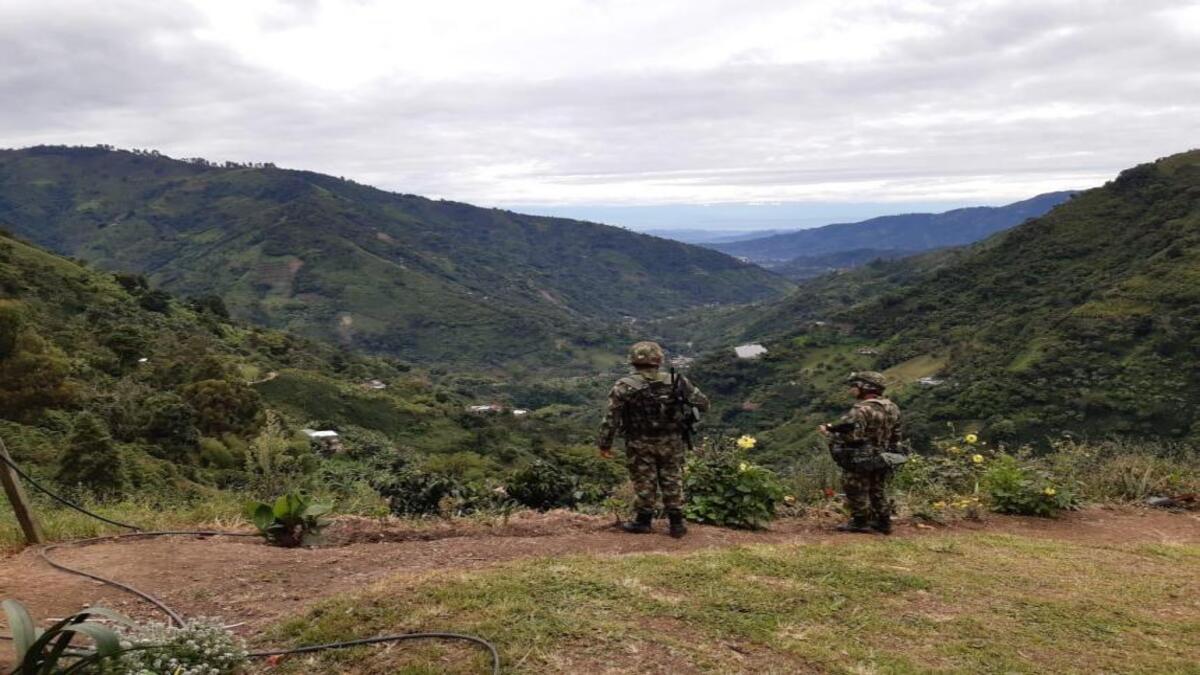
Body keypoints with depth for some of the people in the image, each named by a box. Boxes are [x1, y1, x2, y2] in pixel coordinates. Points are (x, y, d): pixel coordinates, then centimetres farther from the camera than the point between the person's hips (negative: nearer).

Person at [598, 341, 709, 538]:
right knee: (672, 480, 13)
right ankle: (676, 523, 18)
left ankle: (643, 521, 22)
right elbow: (702, 403, -1)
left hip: (639, 444, -1)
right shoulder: (676, 381, -6)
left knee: (644, 482, 11)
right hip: (671, 441, 2)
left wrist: (605, 444, 0)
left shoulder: (623, 386, -10)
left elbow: (610, 418, -9)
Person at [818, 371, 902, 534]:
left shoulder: (862, 410, -23)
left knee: (857, 491, 5)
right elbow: (895, 435, 12)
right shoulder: (893, 408, 4)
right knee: (878, 491, 18)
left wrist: (828, 432, -14)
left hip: (859, 461, -8)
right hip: (881, 458, 8)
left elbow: (851, 436, -27)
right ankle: (883, 522, 24)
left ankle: (860, 522, 11)